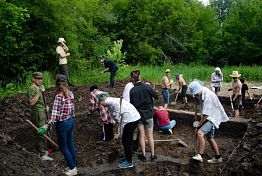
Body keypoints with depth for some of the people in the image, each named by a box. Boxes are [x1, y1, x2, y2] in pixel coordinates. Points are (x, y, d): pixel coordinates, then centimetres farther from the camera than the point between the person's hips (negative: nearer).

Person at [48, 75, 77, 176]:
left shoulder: (59, 96, -21)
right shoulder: (70, 94, 0)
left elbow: (55, 112, -23)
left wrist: (49, 124, -21)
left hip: (62, 124, -7)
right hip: (71, 121, 7)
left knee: (63, 147, 8)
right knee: (71, 144, 17)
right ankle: (73, 166, 29)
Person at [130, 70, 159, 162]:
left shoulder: (132, 90, -9)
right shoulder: (147, 87, -11)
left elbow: (132, 104, -5)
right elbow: (156, 96, -4)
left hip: (138, 115, 0)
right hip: (148, 114, 0)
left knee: (141, 136, 11)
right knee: (150, 136, 10)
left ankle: (143, 155, 18)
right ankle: (153, 155, 18)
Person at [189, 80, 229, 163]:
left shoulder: (207, 96, -24)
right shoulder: (202, 93, 5)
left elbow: (206, 114, -24)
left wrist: (199, 123, -16)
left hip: (212, 118, -10)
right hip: (209, 118, 10)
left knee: (200, 133, -28)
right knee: (210, 138, 17)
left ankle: (200, 155, -29)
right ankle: (218, 157, 31)